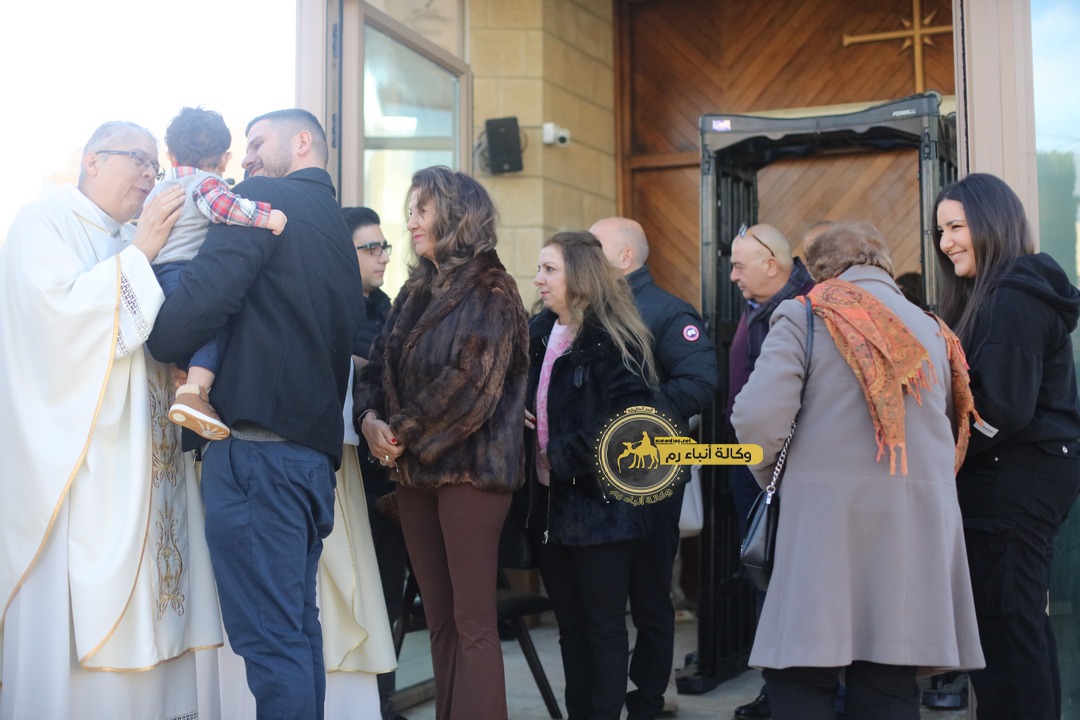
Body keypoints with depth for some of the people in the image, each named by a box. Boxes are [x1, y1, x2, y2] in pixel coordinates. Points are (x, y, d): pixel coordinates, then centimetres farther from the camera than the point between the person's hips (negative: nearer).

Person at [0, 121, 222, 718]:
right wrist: (139, 254, -10)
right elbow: (63, 311, -15)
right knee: (73, 612, -7)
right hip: (75, 461, -6)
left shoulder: (135, 245, 21)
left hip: (144, 461, 6)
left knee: (141, 608, 4)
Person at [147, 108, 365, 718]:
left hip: (257, 449, -9)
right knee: (300, 627, 16)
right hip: (317, 449, 9)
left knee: (270, 636, -7)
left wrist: (160, 349, -1)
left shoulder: (264, 202, -4)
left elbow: (204, 297, -17)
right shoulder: (339, 231, 22)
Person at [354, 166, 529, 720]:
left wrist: (403, 433, -12)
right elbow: (378, 366, 12)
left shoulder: (489, 292, -6)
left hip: (469, 466, -7)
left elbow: (470, 385, -16)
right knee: (438, 618, 10)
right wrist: (370, 417, -8)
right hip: (414, 469, 7)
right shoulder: (415, 292, 16)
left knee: (472, 622, -6)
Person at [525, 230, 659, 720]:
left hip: (599, 506, -7)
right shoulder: (537, 333, 10)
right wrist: (517, 419, -1)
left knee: (604, 626, 4)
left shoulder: (612, 338, -12)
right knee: (570, 626, 15)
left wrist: (565, 455, -17)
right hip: (549, 505, 7)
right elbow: (522, 401, 21)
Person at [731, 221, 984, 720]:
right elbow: (955, 428, 17)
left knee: (799, 680, 1)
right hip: (921, 524, 5)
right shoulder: (932, 330, 18)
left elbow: (759, 415, -10)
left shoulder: (805, 315, 1)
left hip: (831, 514, -5)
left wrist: (771, 474, 8)